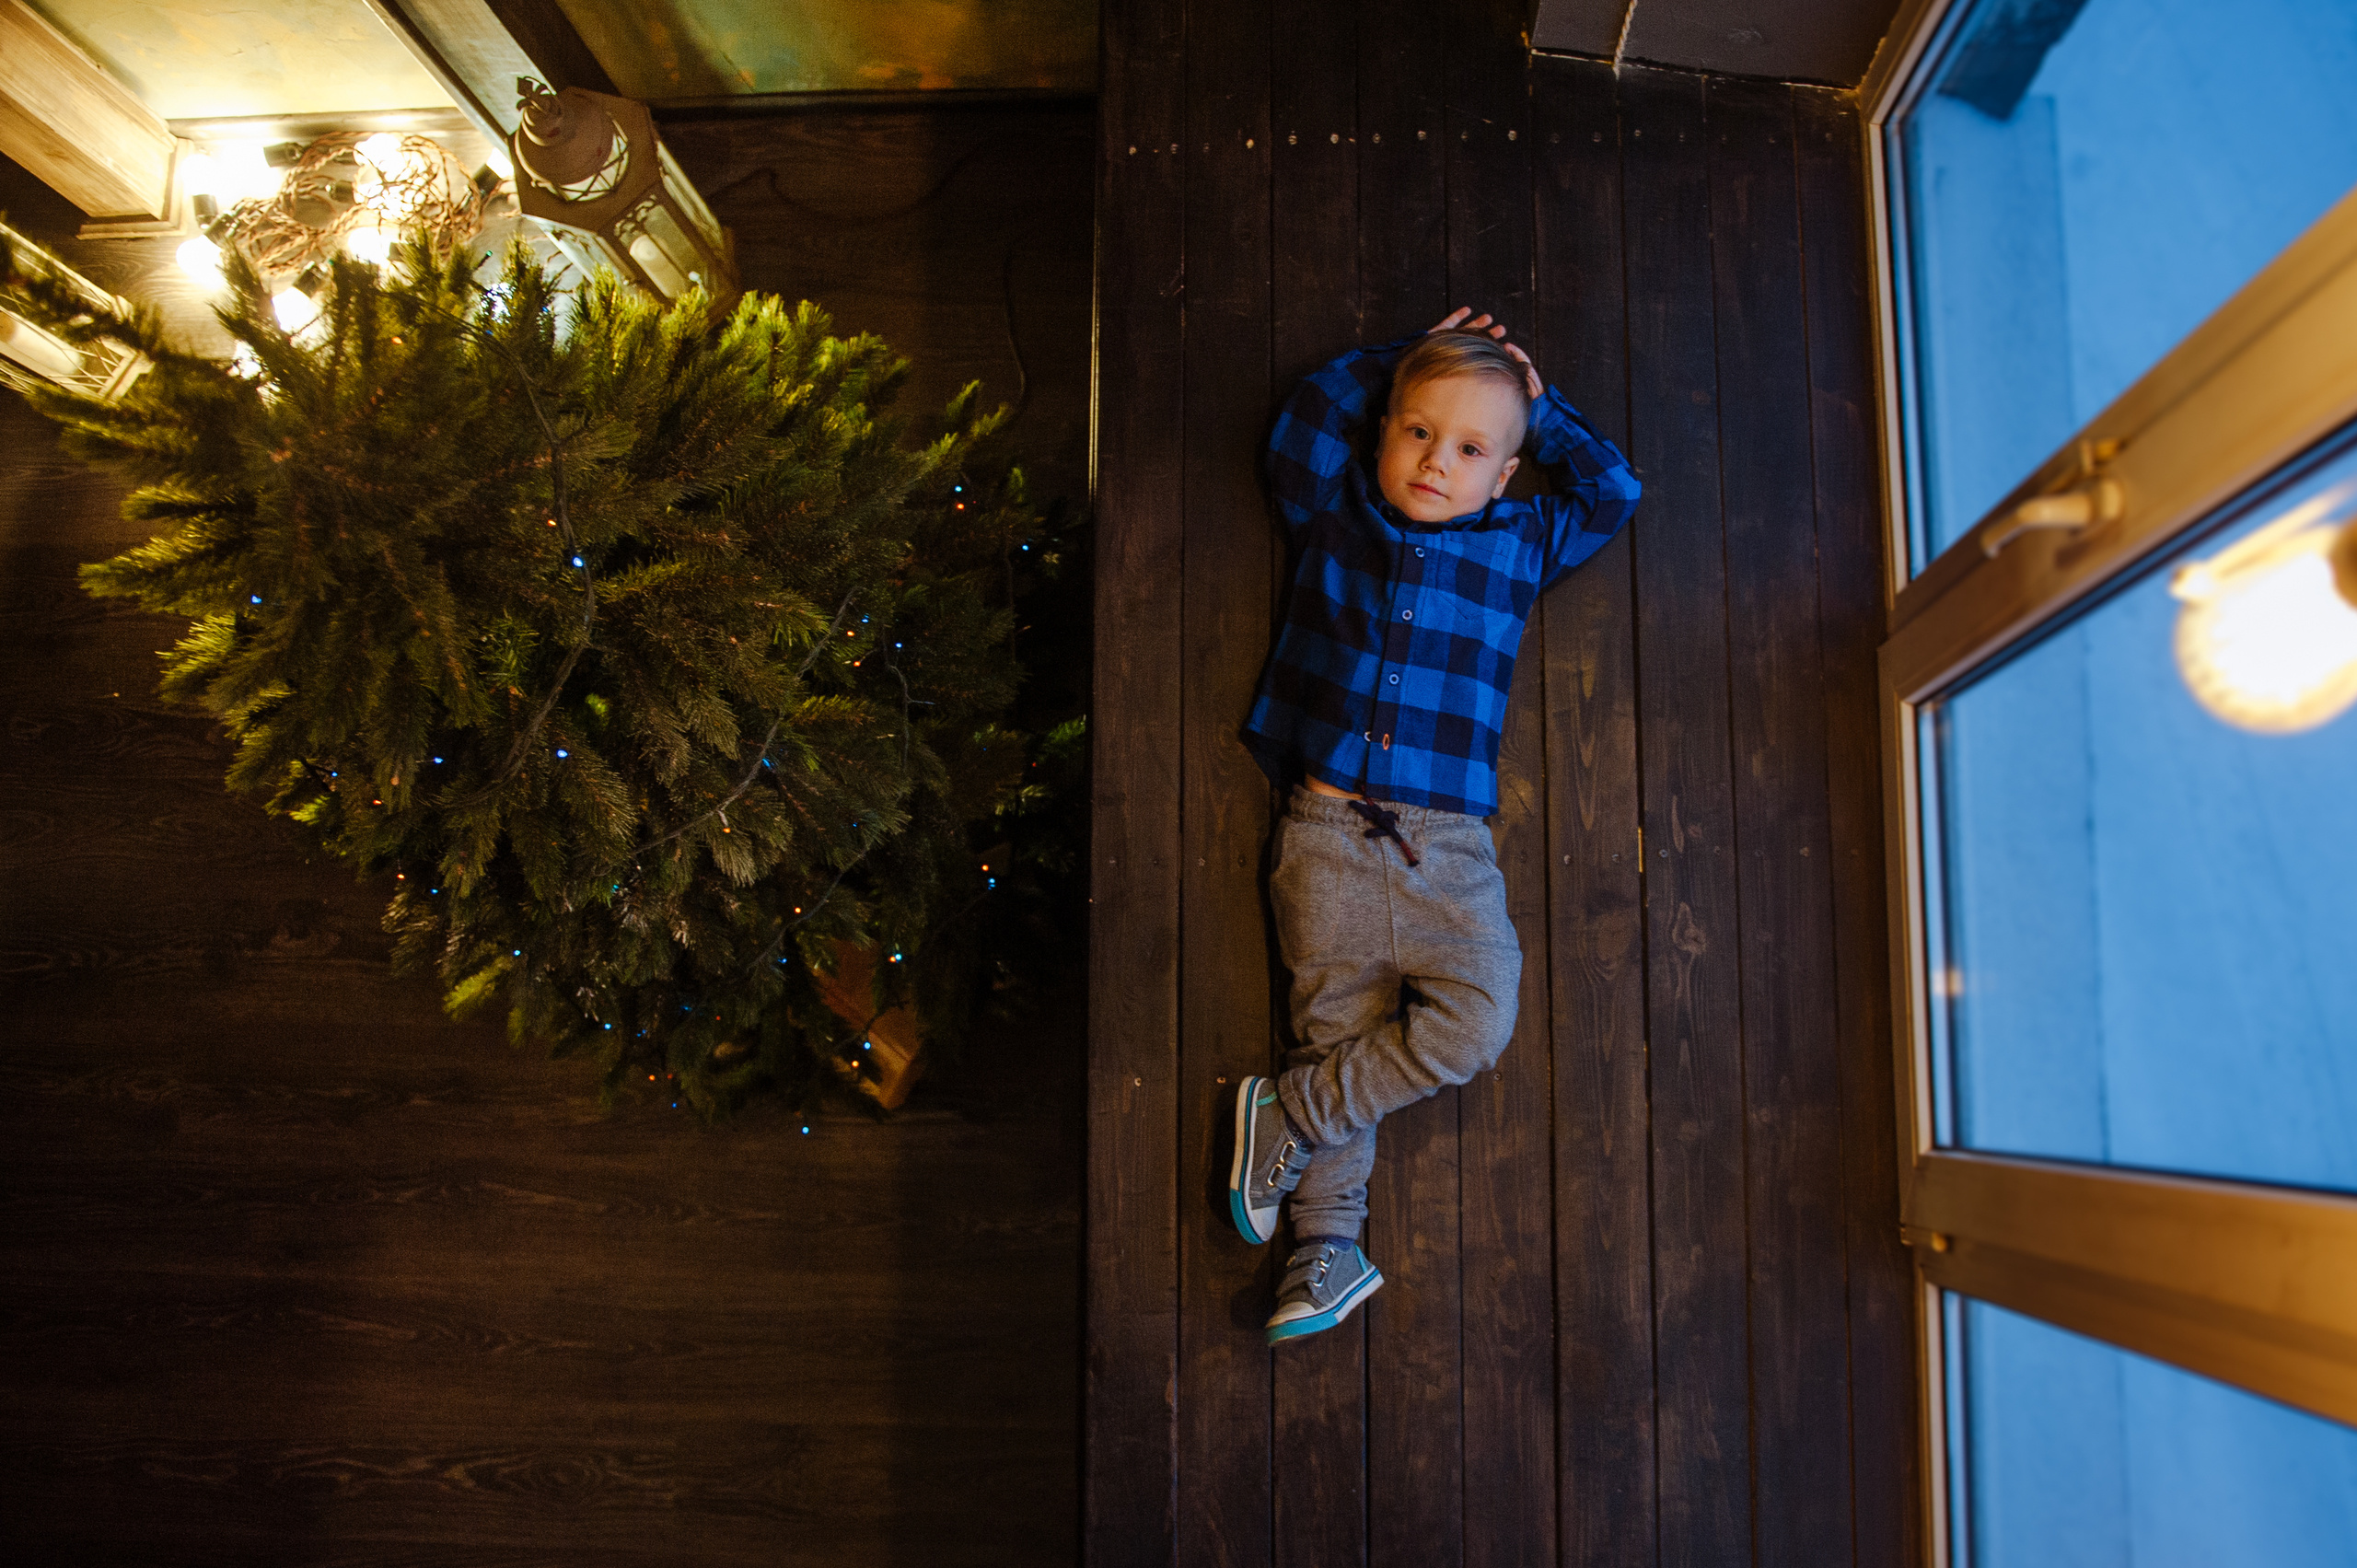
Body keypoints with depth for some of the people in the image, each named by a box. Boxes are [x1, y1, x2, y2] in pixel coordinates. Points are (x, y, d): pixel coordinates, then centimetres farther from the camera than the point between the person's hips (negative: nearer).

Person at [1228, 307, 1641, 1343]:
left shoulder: (1519, 547, 15)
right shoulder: (1332, 517, 12)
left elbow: (1612, 492, 22)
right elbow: (1301, 426, 14)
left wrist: (1541, 405, 21)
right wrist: (1392, 362, 17)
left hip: (1446, 847, 2)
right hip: (1326, 837, -1)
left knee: (1476, 1021, -16)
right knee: (1339, 1030, -1)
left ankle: (1284, 1117, 0)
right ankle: (1327, 1250, 9)